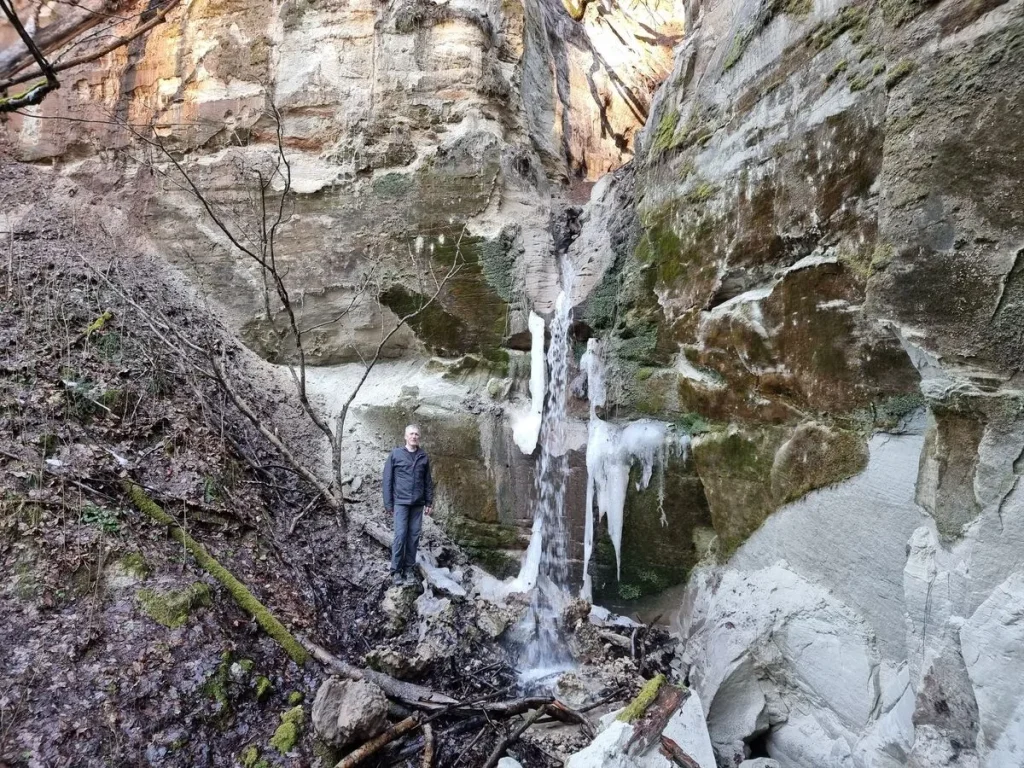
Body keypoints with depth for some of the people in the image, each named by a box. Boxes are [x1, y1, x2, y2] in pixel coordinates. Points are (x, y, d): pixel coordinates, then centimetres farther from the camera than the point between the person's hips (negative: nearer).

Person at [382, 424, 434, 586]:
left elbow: (428, 481, 10)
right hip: (401, 502, -3)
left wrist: (429, 502, 7)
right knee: (400, 535, -6)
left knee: (414, 536, 5)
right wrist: (388, 503, -4)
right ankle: (396, 570, 5)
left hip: (417, 503, 3)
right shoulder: (395, 454, -1)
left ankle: (410, 569, 15)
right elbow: (387, 480, -1)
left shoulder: (424, 457, 7)